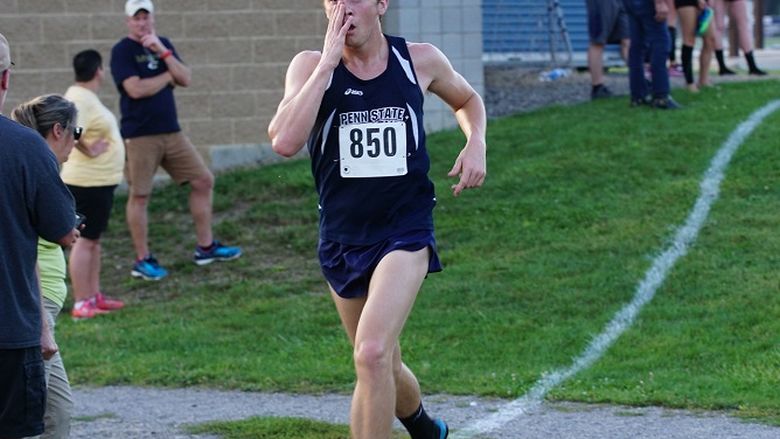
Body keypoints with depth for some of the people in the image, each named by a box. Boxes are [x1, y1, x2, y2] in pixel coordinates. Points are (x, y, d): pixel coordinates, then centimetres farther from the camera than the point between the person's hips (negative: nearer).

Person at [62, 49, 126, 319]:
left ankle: (94, 296, 24)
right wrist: (89, 151, -22)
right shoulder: (81, 99, -19)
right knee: (85, 239, -7)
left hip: (99, 182, 10)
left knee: (93, 239, 16)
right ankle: (81, 304, -5)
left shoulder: (86, 96, 12)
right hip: (89, 182, -10)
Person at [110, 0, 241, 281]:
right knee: (139, 195, -2)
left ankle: (205, 247, 16)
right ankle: (142, 261, 8)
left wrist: (163, 52, -11)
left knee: (203, 180, 7)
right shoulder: (122, 51, -7)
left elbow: (185, 79, 2)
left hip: (171, 132, 6)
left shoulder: (163, 44, 12)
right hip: (139, 136, -6)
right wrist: (167, 76, -5)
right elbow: (135, 89, -19)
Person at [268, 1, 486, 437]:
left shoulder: (420, 60, -3)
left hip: (406, 232, -2)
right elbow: (285, 142, -25)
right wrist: (328, 64, -24)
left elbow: (468, 99, 19)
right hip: (341, 238, 2)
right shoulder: (311, 66, -7)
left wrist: (476, 143, -1)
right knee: (384, 366, 19)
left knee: (372, 355, -23)